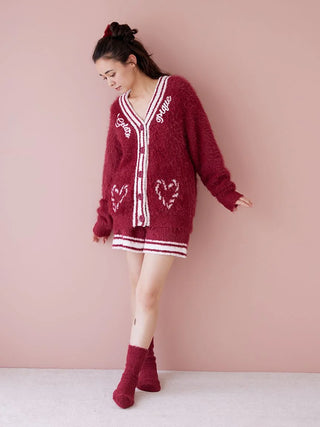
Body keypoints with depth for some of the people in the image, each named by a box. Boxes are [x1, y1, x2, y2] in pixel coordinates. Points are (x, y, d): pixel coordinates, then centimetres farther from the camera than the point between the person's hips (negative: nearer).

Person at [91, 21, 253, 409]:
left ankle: (130, 377, 9)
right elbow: (112, 165, 15)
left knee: (147, 293, -6)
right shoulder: (118, 109, 10)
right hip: (129, 207, 4)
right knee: (139, 289, 7)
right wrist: (104, 218, 19)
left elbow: (203, 145, 1)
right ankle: (148, 368, 22)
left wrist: (225, 192, 2)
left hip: (169, 207, -4)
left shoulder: (177, 90, -1)